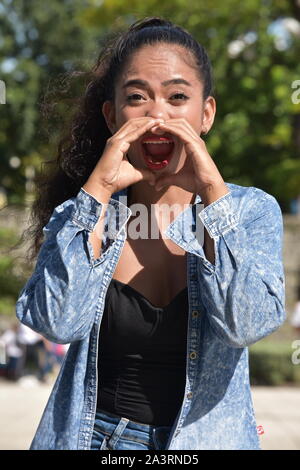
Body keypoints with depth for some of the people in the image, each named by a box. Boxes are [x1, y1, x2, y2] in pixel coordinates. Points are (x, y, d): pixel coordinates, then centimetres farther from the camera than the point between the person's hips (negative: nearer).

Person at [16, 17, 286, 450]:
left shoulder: (252, 211, -7)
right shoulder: (80, 211, -5)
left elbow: (249, 324, -22)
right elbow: (57, 323, -20)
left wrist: (213, 191, -26)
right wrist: (99, 189, -23)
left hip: (207, 437, 0)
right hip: (92, 436, 1)